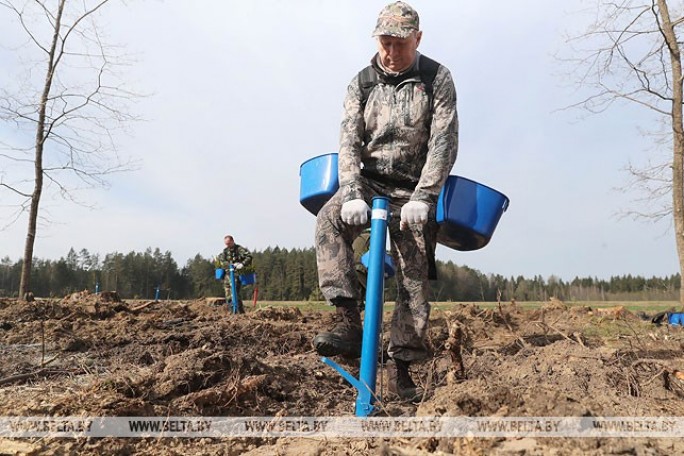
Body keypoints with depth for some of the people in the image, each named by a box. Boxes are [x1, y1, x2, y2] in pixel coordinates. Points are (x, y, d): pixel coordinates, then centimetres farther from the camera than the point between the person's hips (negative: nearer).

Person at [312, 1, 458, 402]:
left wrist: (421, 199, -23)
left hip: (414, 191, -1)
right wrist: (352, 194, -23)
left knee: (415, 277, -4)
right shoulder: (362, 83, 3)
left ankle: (401, 366, 8)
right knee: (330, 219, -29)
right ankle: (349, 323, -31)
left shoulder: (437, 79, -2)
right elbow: (349, 141, -6)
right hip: (370, 184, 2)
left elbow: (443, 142, -11)